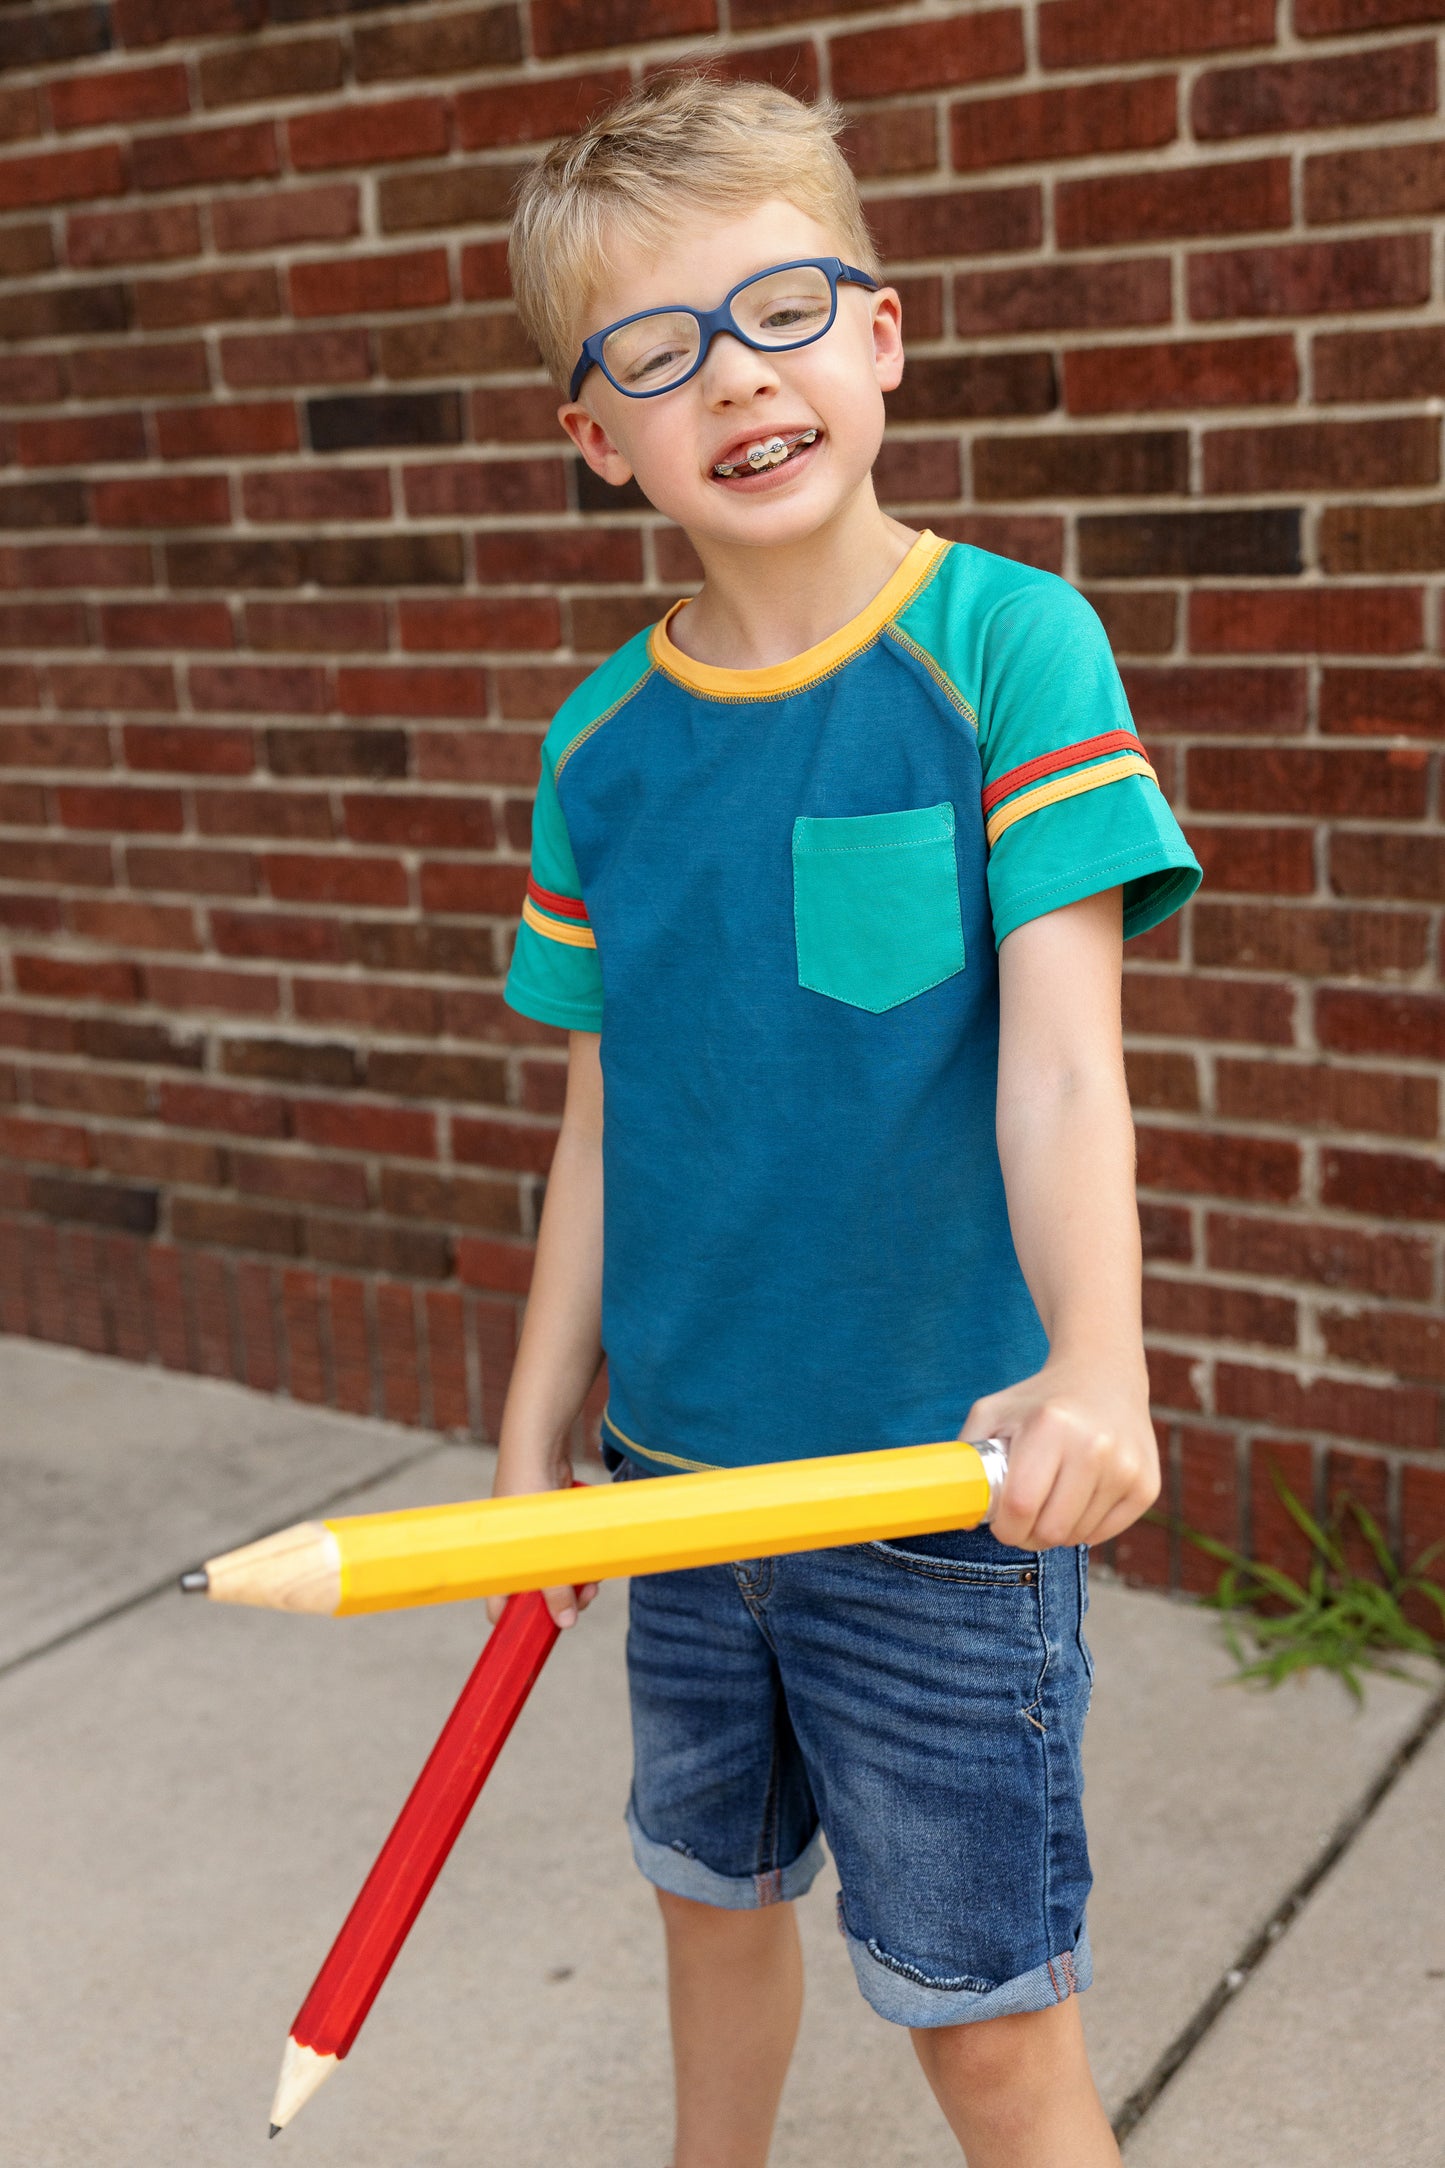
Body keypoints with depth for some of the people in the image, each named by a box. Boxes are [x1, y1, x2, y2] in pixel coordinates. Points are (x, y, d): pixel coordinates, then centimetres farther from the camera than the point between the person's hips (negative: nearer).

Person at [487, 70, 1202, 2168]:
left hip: (940, 1471, -4)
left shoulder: (1008, 643, -12)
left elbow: (1059, 1058, -21)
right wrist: (534, 1440, 10)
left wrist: (1093, 1370, -36)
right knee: (714, 1895, 23)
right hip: (684, 1464, 5)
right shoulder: (600, 744, 1)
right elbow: (605, 1124, 8)